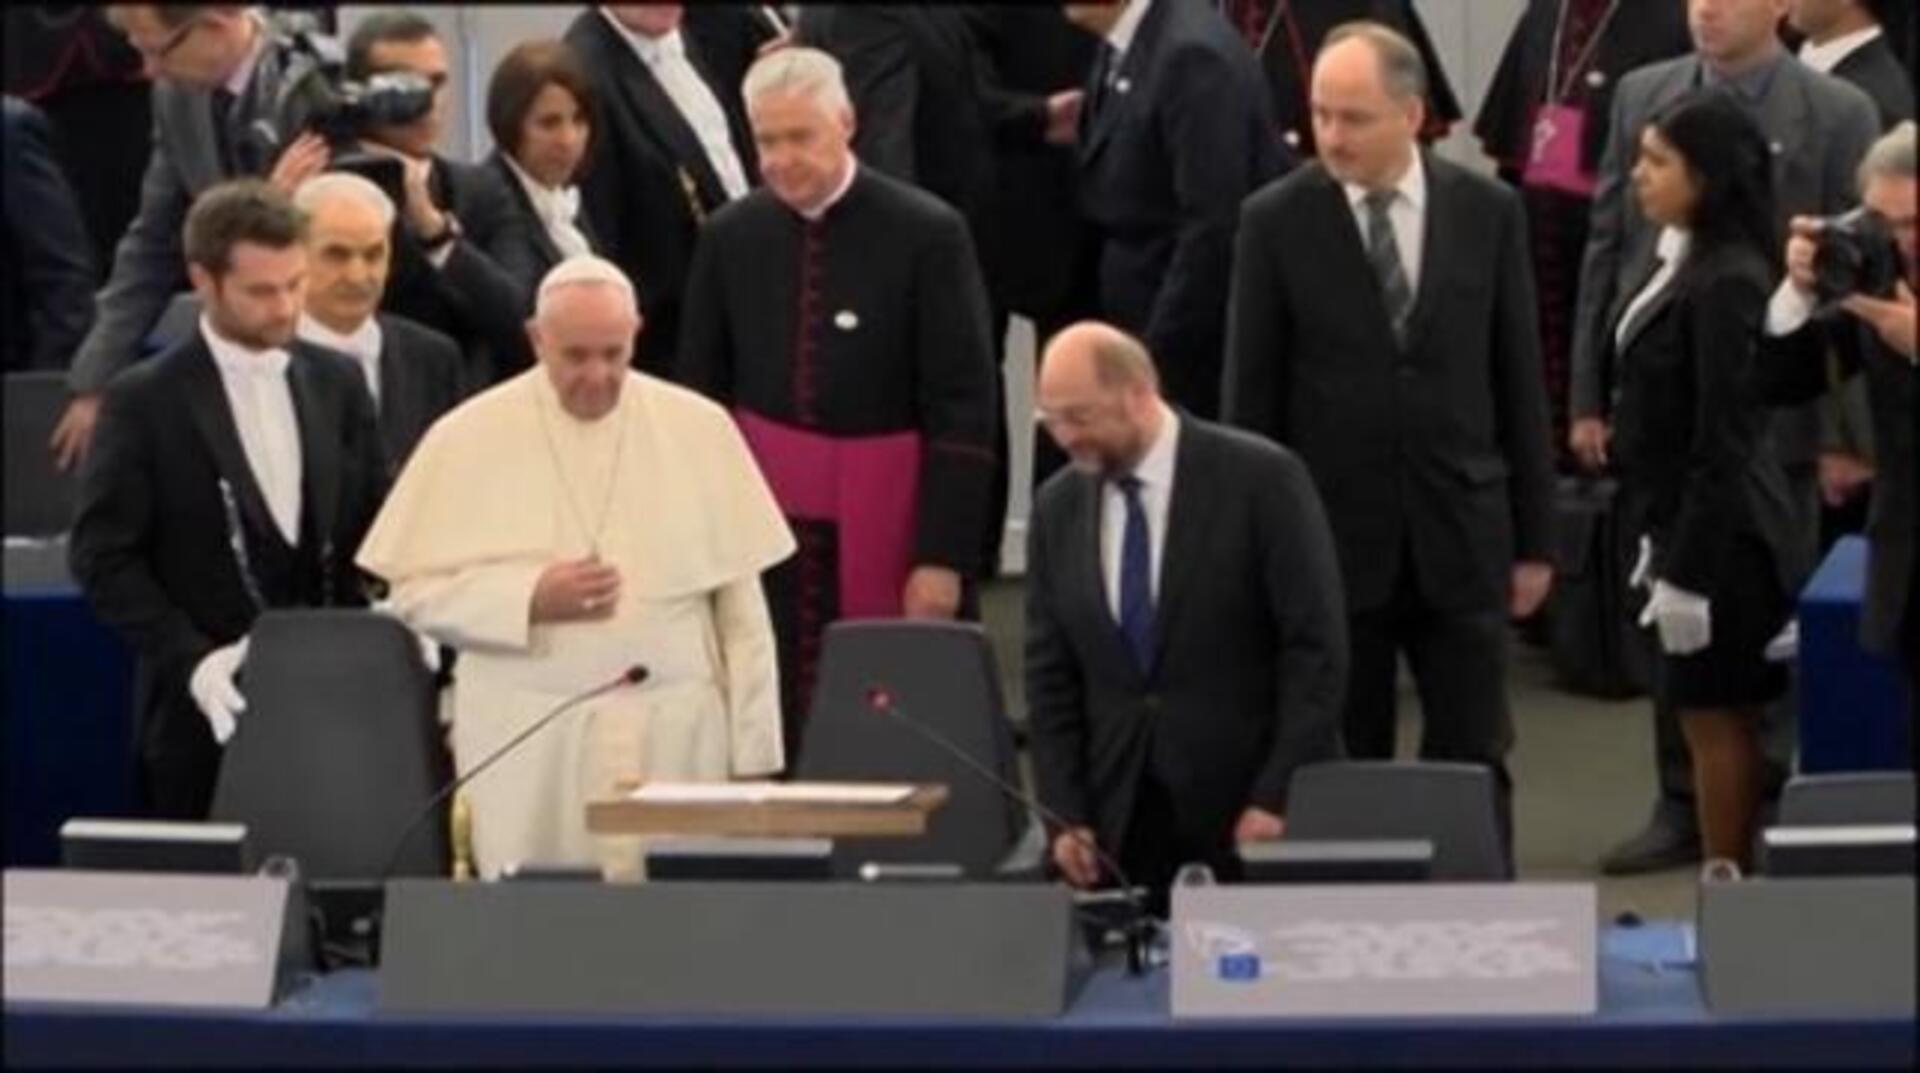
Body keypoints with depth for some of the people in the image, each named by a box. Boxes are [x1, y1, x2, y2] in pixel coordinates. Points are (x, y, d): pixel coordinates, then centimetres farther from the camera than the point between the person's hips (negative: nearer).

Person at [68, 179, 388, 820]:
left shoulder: (338, 383, 9)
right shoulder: (144, 402, -4)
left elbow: (378, 527, 14)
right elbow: (103, 557, -6)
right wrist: (191, 659, -15)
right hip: (209, 714, -3)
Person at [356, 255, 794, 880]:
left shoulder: (700, 429, 6)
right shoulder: (468, 437, 3)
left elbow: (741, 602, 6)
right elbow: (413, 590, 2)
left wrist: (751, 757, 3)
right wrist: (531, 599, -13)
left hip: (676, 736, 1)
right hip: (530, 750, -1)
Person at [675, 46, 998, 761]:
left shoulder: (927, 234, -7)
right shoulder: (730, 236, 4)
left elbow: (963, 411, -7)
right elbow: (698, 397, 10)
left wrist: (942, 554, -11)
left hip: (881, 520, -3)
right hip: (763, 513, 3)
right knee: (769, 723, 3)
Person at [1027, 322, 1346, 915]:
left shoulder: (1261, 478, -8)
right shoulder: (1056, 508, 7)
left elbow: (1317, 648, -9)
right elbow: (1050, 676, 9)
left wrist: (1278, 798, -14)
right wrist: (1066, 816, -1)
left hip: (1254, 812, -3)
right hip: (1119, 826, 4)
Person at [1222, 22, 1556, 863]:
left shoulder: (1489, 211, 1)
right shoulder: (1275, 220, -4)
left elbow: (1519, 381, 5)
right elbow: (1251, 397, 0)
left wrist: (1535, 538, 5)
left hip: (1462, 534, 1)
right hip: (1330, 535, -1)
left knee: (1474, 757, 5)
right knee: (1341, 764, 6)